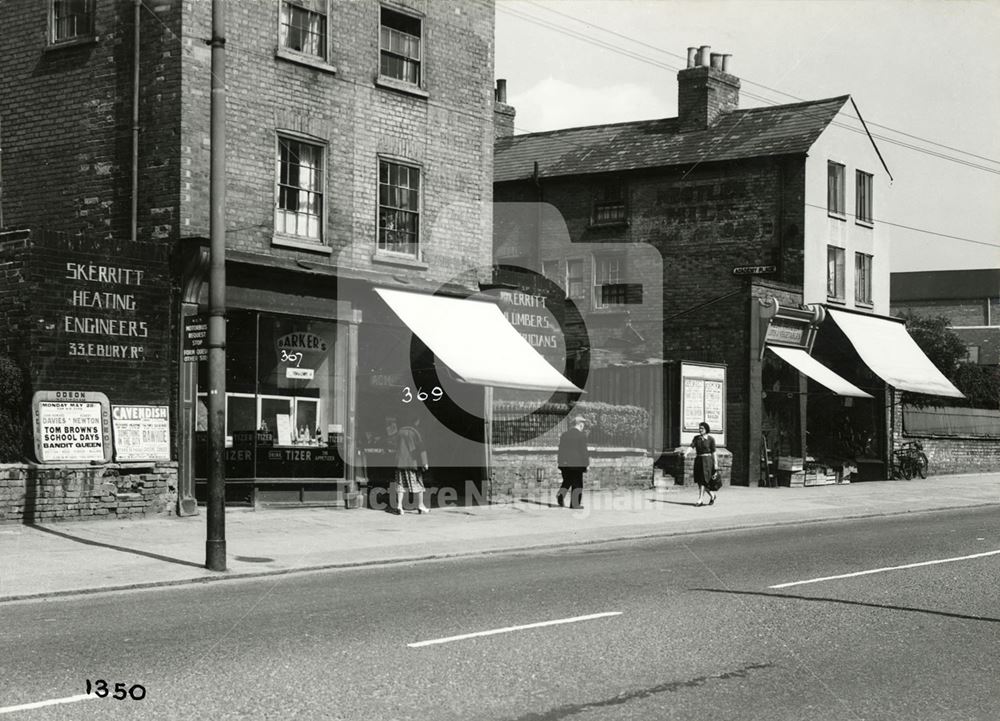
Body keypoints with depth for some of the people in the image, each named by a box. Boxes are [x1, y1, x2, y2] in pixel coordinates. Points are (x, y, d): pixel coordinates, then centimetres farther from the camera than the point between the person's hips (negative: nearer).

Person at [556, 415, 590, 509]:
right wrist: (586, 464, -5)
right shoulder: (581, 435, -9)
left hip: (564, 463, 5)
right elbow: (583, 451, -11)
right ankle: (575, 504, 3)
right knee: (577, 484, 5)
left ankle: (561, 494, -10)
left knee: (567, 481, 16)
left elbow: (560, 450, 11)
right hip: (577, 463, -5)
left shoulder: (564, 434, 9)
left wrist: (560, 464, 15)